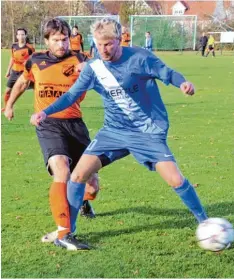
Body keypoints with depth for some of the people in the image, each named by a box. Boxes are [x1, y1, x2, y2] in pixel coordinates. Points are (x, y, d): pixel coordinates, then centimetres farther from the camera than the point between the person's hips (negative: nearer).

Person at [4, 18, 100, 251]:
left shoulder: (77, 61, 1)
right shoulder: (36, 61, 4)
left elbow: (79, 97, -13)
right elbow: (22, 83, 26)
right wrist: (9, 105, 36)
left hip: (74, 123, 2)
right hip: (48, 124, -2)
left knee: (92, 185, 8)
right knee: (62, 171, -30)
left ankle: (82, 202, 48)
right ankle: (63, 233, -27)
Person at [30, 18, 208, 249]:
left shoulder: (139, 57, -14)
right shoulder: (93, 68, -3)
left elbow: (168, 74, -11)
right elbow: (71, 95, -2)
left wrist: (183, 83, -33)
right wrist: (45, 112, -16)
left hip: (149, 132, -3)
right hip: (114, 131, 4)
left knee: (176, 180, -12)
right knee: (78, 175, -6)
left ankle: (205, 223, 12)